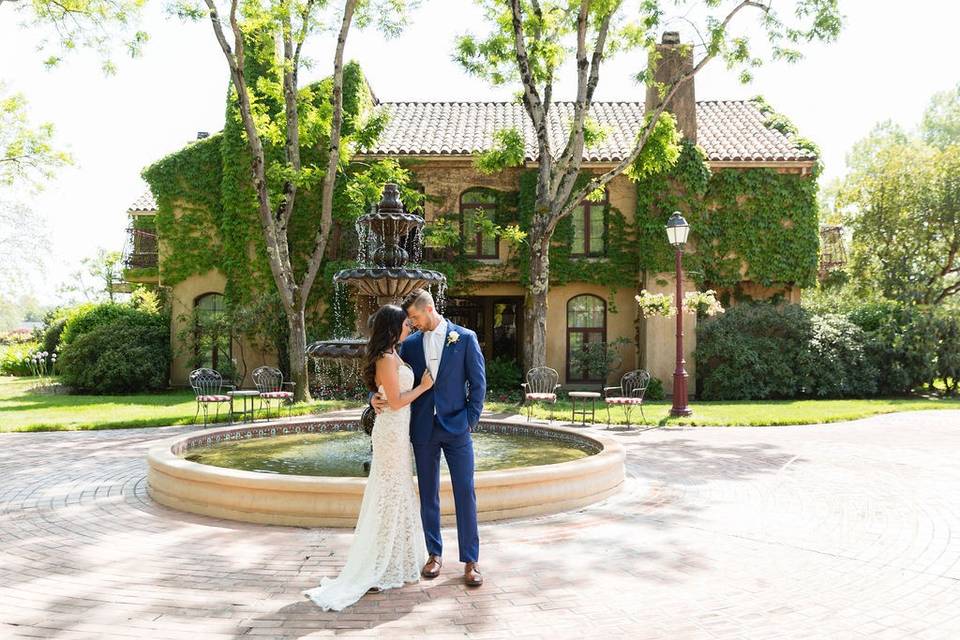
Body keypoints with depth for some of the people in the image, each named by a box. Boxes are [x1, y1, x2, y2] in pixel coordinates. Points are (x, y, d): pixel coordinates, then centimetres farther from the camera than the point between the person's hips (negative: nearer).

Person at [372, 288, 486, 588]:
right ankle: (434, 554, 24)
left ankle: (470, 560, 8)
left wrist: (471, 420, -5)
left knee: (465, 494, -1)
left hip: (456, 428, -3)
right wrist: (376, 397, -10)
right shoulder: (410, 343, 7)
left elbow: (478, 383, -1)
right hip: (423, 429, 3)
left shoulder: (465, 338, -2)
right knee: (428, 495, 10)